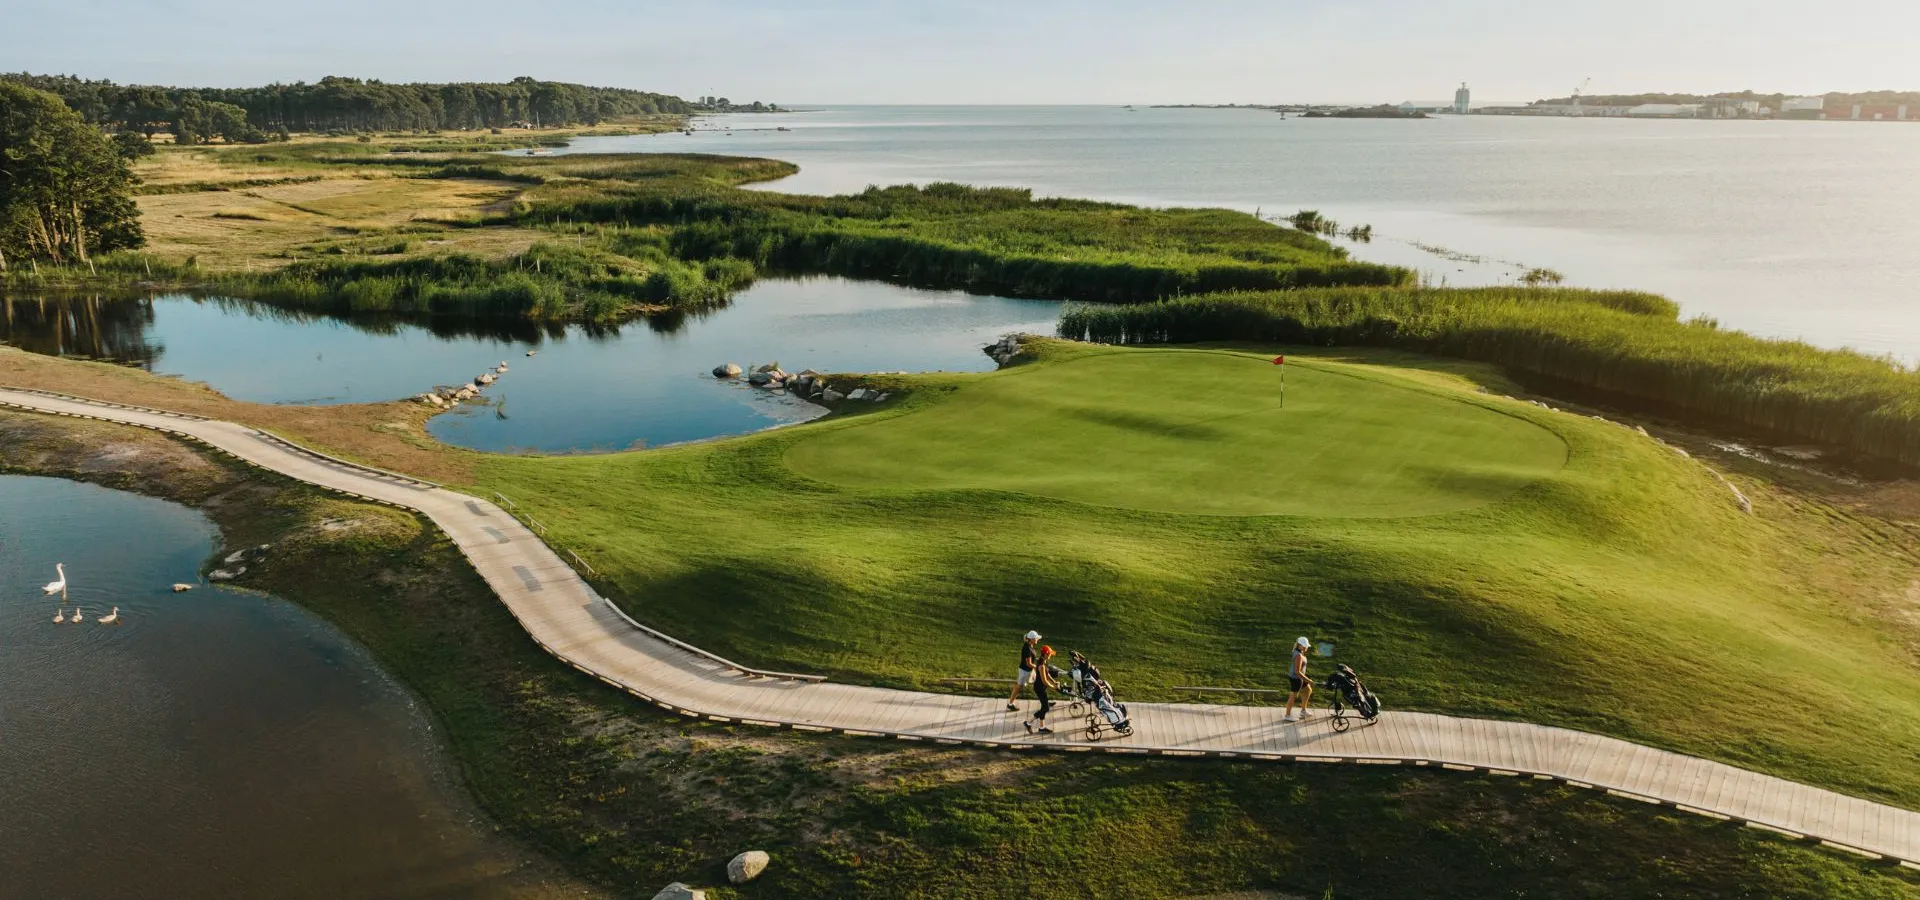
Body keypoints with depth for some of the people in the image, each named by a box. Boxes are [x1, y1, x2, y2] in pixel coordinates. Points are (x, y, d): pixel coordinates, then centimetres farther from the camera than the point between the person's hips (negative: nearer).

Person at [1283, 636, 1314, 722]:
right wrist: (1307, 680, -22)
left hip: (1298, 677, 10)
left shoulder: (1298, 652, 1)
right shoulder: (1299, 656, -29)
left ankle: (1303, 711, 34)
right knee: (1293, 696, 6)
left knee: (1308, 690, 21)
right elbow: (1297, 671, -29)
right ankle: (1288, 716, 22)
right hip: (1296, 678, -10)